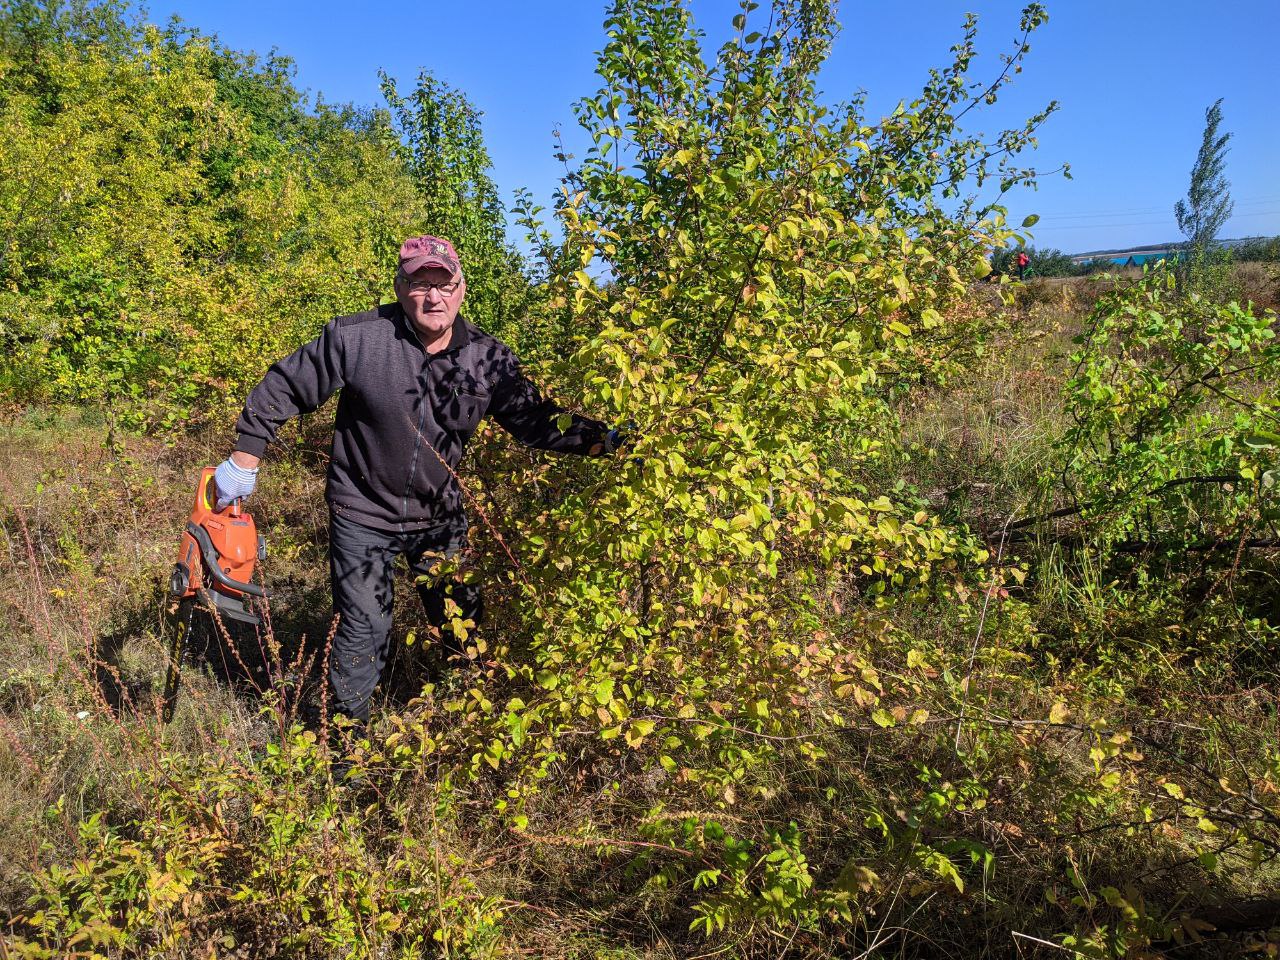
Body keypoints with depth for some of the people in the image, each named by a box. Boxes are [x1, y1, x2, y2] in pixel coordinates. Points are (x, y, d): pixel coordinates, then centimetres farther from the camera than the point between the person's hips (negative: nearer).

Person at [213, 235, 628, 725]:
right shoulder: (355, 337, -17)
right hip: (363, 515, -3)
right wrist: (245, 458, -7)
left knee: (463, 623, 16)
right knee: (363, 633, 4)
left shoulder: (489, 358, -8)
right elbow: (284, 386, -7)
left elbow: (538, 421, -4)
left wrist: (607, 441, -17)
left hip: (442, 516, 3)